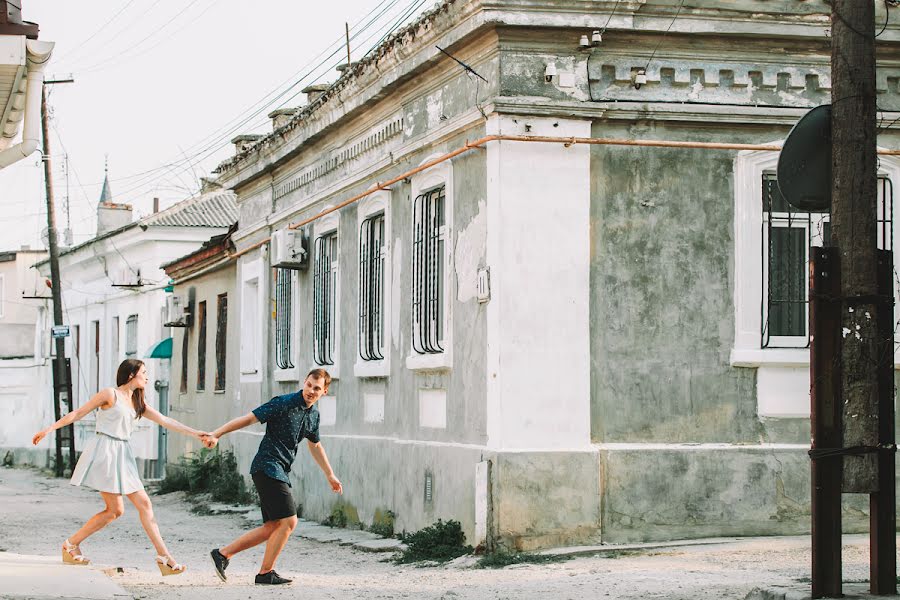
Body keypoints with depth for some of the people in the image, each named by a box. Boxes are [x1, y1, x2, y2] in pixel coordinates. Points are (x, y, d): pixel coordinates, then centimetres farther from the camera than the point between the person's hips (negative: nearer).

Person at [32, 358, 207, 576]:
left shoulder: (137, 404, 17)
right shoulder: (110, 394, -4)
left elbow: (165, 421, 14)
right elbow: (78, 413, -1)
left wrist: (194, 433, 6)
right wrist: (50, 429, -4)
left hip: (122, 457, 7)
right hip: (105, 452, -7)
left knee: (144, 504, -1)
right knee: (115, 510, -9)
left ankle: (164, 557, -3)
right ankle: (71, 544, 5)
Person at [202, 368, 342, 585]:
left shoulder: (314, 414, 13)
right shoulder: (284, 403, -12)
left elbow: (315, 446, 28)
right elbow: (249, 418, -13)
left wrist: (330, 475, 31)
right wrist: (216, 434, -18)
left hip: (280, 472, 9)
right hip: (267, 467, -9)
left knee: (272, 527, 8)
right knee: (288, 521, -12)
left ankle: (223, 553, 14)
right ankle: (265, 573, 0)